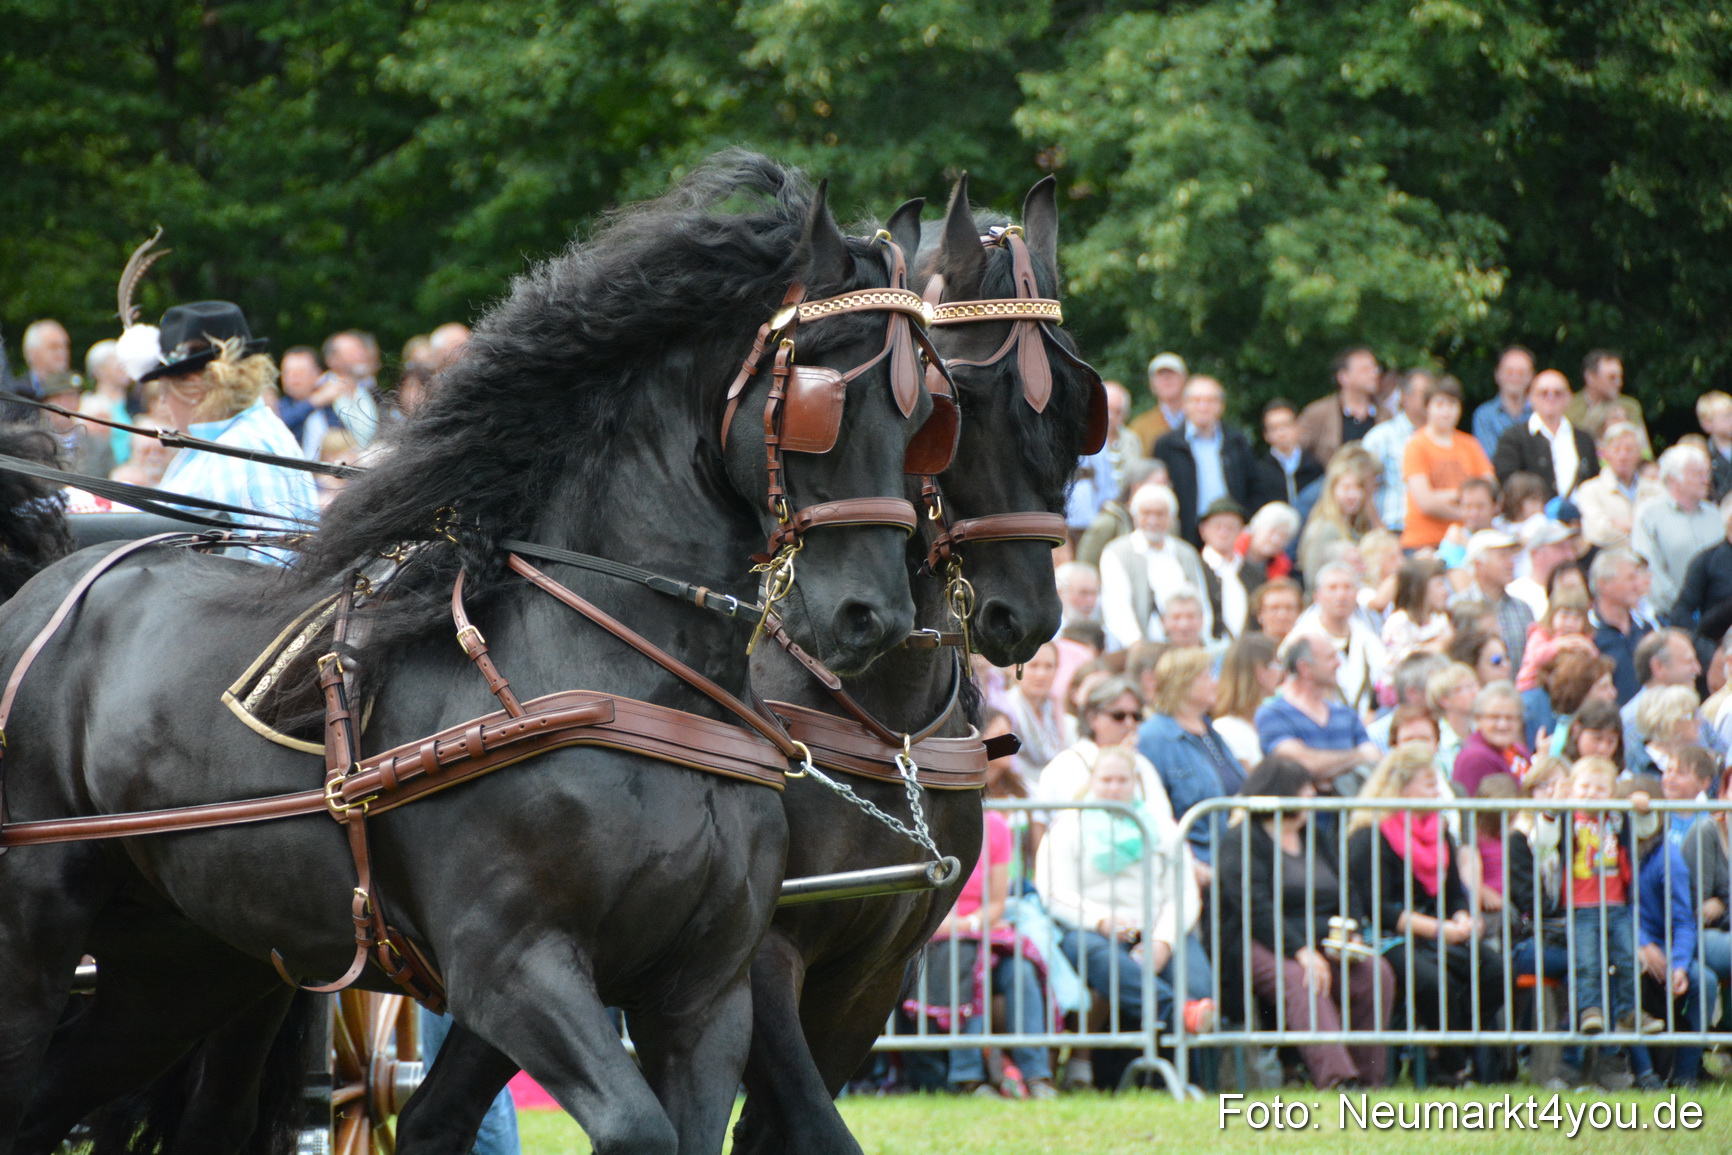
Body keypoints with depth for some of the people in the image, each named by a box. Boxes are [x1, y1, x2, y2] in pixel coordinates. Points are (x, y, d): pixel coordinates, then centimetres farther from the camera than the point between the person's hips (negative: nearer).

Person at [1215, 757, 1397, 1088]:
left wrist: (1344, 936, -4)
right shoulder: (1243, 842, -2)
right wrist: (1301, 952, -26)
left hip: (1321, 945, 6)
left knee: (1377, 972, -20)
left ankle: (1371, 1080, -23)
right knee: (1301, 981, -37)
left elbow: (1344, 901, 20)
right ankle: (1335, 1078, -52)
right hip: (1260, 947, -6)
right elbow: (1257, 910, -15)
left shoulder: (1314, 840, 22)